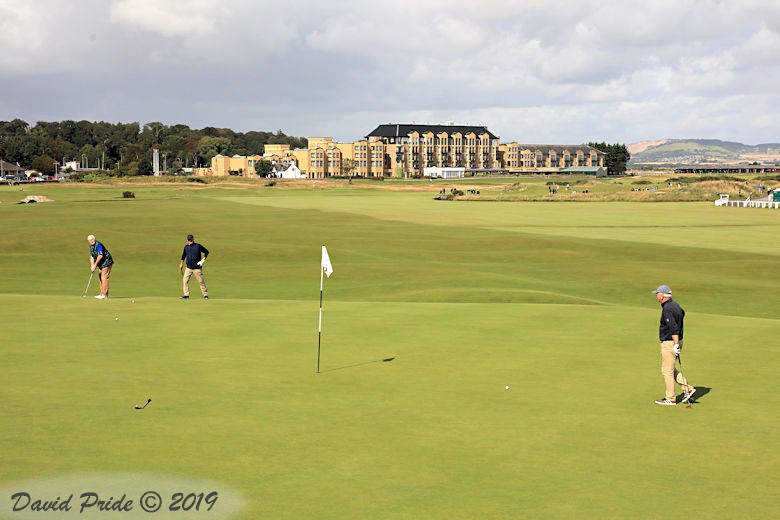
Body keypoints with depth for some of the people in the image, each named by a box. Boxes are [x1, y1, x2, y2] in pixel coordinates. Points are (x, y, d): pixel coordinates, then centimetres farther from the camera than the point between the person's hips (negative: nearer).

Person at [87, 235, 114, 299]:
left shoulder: (98, 245, -20)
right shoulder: (91, 247, 9)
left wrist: (95, 265, -19)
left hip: (106, 262, -10)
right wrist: (92, 266, -2)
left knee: (104, 278, -12)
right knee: (100, 278, 10)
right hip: (101, 264, 10)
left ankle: (104, 294, -12)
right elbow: (92, 257, 9)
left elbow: (100, 256, -26)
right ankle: (102, 294, 15)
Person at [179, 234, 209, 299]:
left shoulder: (198, 246, -4)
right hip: (188, 268, 4)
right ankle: (186, 295, 3)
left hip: (197, 268, -4)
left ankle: (205, 294, 7)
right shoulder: (186, 247, 9)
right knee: (185, 280, -4)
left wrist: (203, 259, -8)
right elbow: (183, 256, 22)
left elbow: (206, 252, 2)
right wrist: (181, 264, 18)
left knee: (201, 281, -3)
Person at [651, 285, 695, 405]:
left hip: (670, 343, -10)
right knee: (670, 369, 19)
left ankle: (670, 399, 9)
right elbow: (682, 313, 31)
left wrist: (676, 344, -31)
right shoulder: (674, 304, 9)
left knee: (667, 370, 1)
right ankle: (687, 389, 15)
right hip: (675, 342, 10)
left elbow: (674, 328, -29)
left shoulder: (667, 309, -22)